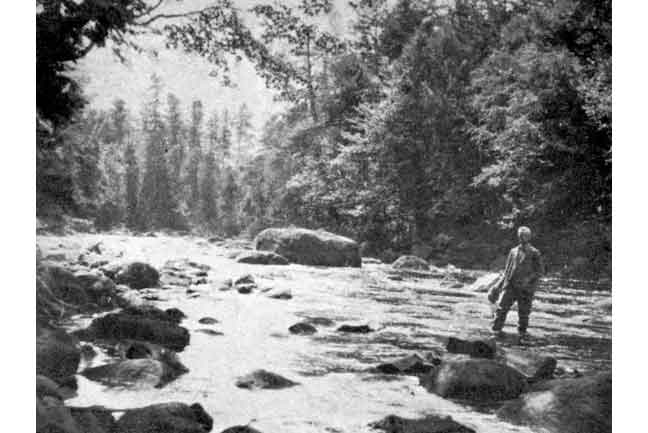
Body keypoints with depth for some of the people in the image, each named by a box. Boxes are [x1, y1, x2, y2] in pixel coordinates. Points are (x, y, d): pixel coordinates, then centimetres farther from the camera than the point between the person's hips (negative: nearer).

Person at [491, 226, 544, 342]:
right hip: (510, 285, 3)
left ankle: (522, 334, 16)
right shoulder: (513, 252, 13)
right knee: (502, 307, -5)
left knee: (524, 313, 2)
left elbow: (540, 270, -2)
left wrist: (528, 279, -15)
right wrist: (501, 283, 14)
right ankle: (496, 330, 3)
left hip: (526, 288, -3)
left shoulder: (534, 253, 2)